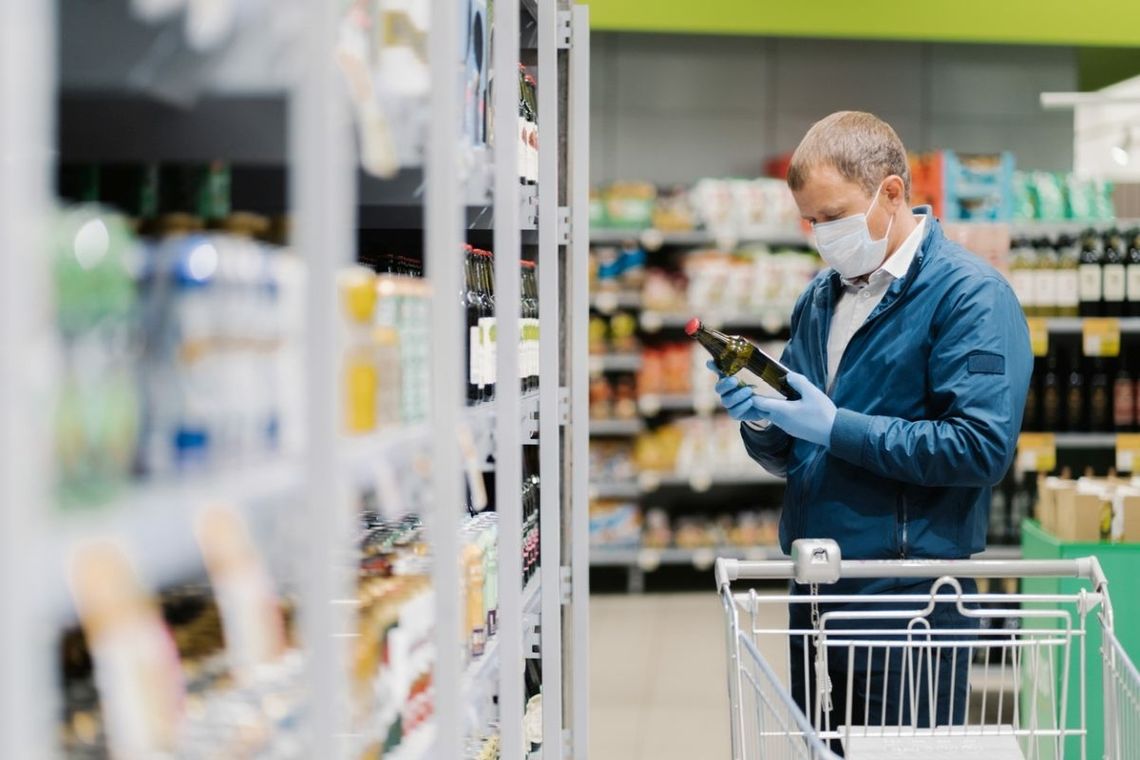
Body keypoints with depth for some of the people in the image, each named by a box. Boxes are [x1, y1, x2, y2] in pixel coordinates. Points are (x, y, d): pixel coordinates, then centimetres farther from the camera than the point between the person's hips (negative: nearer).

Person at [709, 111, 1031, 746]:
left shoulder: (970, 295, -10)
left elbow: (982, 446, -20)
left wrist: (836, 426, -19)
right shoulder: (821, 298, 14)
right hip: (815, 596, 7)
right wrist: (762, 421, -6)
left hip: (910, 598, -7)